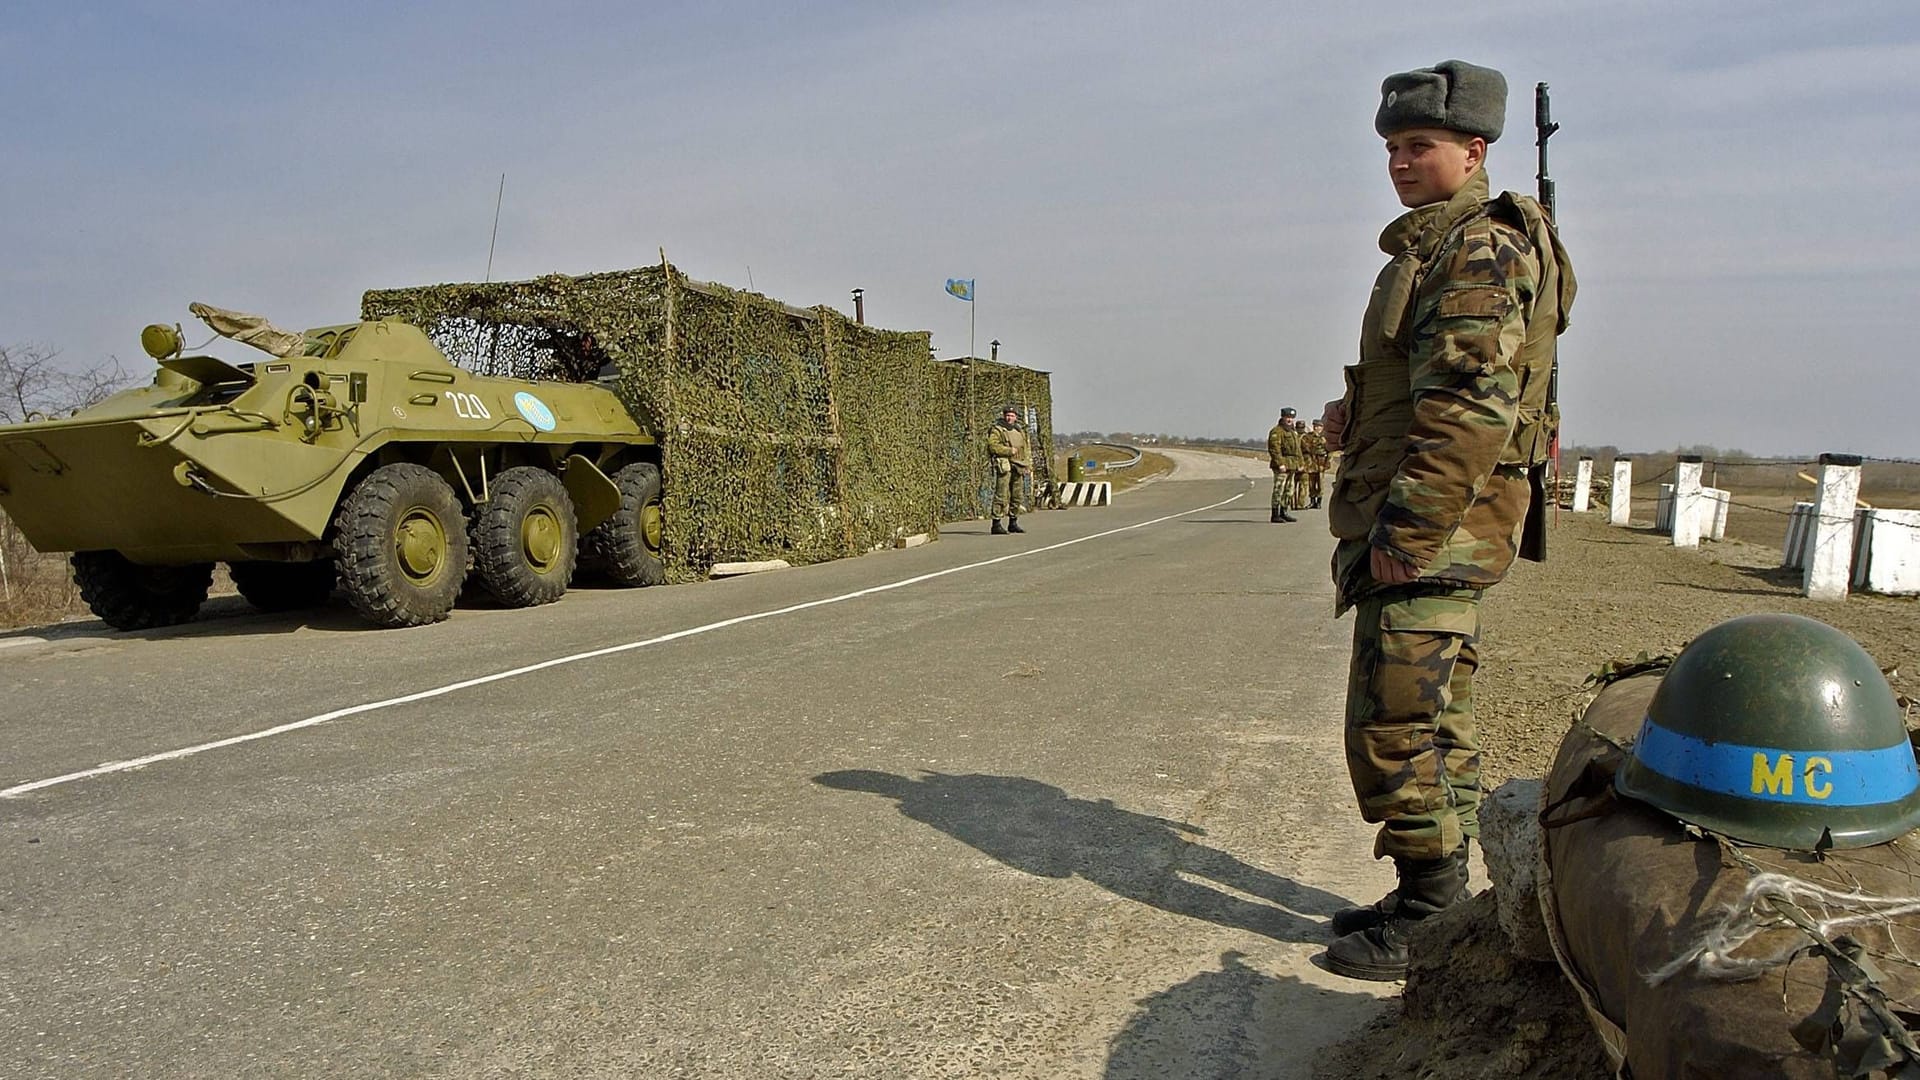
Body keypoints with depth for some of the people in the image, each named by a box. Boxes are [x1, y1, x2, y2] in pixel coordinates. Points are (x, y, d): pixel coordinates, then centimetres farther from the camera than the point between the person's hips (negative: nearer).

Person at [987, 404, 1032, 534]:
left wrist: (1028, 464, 14)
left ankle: (1013, 523, 21)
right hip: (1004, 466, -7)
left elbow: (1026, 449, 24)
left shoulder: (1020, 431, 19)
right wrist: (1009, 451, -16)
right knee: (1001, 495, -12)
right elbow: (993, 446, -15)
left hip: (1018, 468, 7)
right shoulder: (997, 430, -2)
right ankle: (996, 524, -12)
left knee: (1016, 496, 11)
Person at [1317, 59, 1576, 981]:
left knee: (1399, 731, -6)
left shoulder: (1479, 251, -13)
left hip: (1431, 534, -11)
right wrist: (1360, 411, 11)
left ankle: (1430, 926, 6)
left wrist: (1406, 532, -23)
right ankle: (1433, 902, 28)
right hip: (1425, 532, 11)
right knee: (1428, 725, 16)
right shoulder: (1435, 248, 20)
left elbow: (1473, 407, -22)